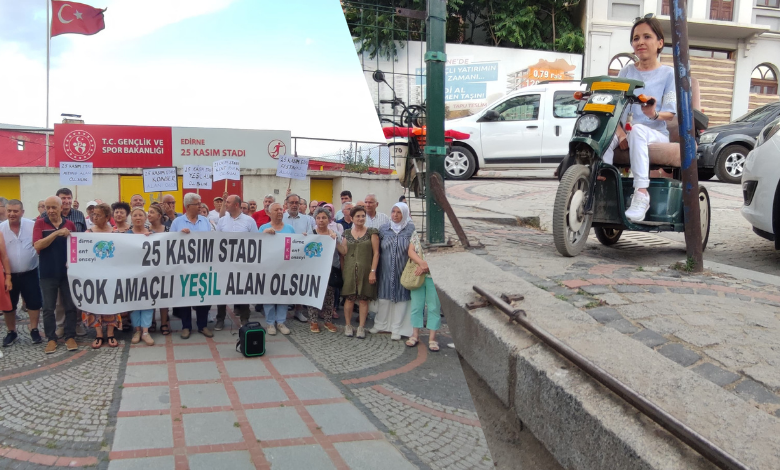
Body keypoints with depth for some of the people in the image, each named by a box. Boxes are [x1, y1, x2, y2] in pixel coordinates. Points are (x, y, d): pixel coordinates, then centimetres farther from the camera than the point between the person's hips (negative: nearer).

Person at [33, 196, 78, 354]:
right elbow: (37, 245, -14)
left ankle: (70, 336, 16)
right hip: (48, 273, -1)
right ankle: (51, 338, 15)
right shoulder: (40, 223, -2)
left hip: (67, 271, 1)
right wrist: (56, 233, -23)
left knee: (70, 306, 6)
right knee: (48, 308, 5)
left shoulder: (70, 224, 4)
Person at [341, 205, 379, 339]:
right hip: (349, 270, 2)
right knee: (349, 298, 0)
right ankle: (348, 325, 11)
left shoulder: (372, 232, 2)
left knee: (363, 299, 1)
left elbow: (376, 252, -2)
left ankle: (361, 327, 9)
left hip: (365, 270, -2)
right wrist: (342, 268, 3)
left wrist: (373, 271, -9)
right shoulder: (347, 233, 10)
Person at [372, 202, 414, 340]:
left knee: (400, 297, 3)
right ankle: (380, 324, 24)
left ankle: (397, 329, 13)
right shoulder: (383, 229, 6)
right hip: (386, 270, 2)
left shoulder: (411, 228, -1)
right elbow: (377, 250, 11)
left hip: (403, 270, -2)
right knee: (384, 296, 8)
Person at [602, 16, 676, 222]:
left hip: (655, 133, -3)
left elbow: (670, 112, -2)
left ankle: (641, 193, -43)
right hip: (625, 131, 3)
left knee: (637, 130, -38)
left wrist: (654, 114, -27)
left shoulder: (668, 73, 8)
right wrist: (619, 132, -14)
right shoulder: (626, 72, 16)